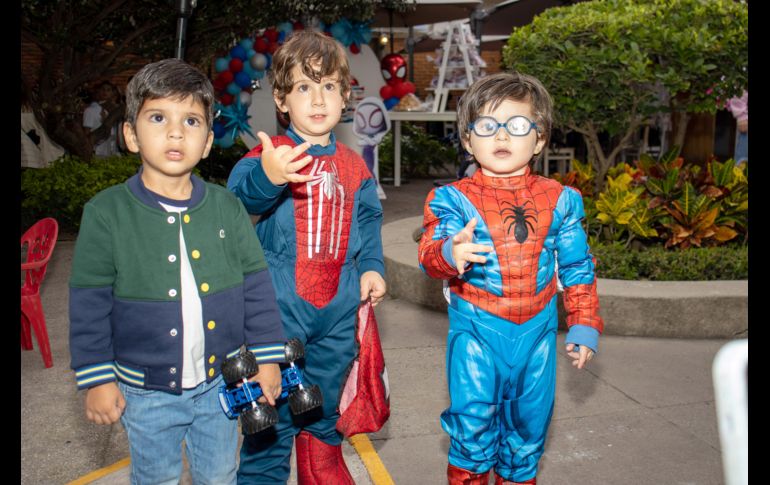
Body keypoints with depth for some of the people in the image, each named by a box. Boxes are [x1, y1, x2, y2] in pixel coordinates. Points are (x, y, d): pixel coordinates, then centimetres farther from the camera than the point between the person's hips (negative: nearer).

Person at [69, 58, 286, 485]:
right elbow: (89, 303, -8)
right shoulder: (105, 213, -12)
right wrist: (96, 379, -7)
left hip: (219, 382, 2)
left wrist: (267, 357, -1)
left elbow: (256, 286, -1)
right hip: (146, 391, -1)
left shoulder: (227, 207, -6)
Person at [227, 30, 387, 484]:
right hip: (280, 307, -4)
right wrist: (266, 176, -49)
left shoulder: (354, 165, 9)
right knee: (274, 406, 2)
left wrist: (371, 267, 2)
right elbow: (240, 194, -28)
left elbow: (367, 222, 18)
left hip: (339, 309, 5)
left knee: (325, 405, 20)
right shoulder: (270, 152, -7)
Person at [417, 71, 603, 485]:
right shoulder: (455, 198, -4)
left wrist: (583, 327, 10)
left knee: (529, 418, 13)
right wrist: (451, 253, -40)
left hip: (536, 331, 3)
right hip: (476, 330, -2)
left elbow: (577, 269, 11)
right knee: (473, 415, -7)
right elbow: (429, 254, -17)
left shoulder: (559, 200, 3)